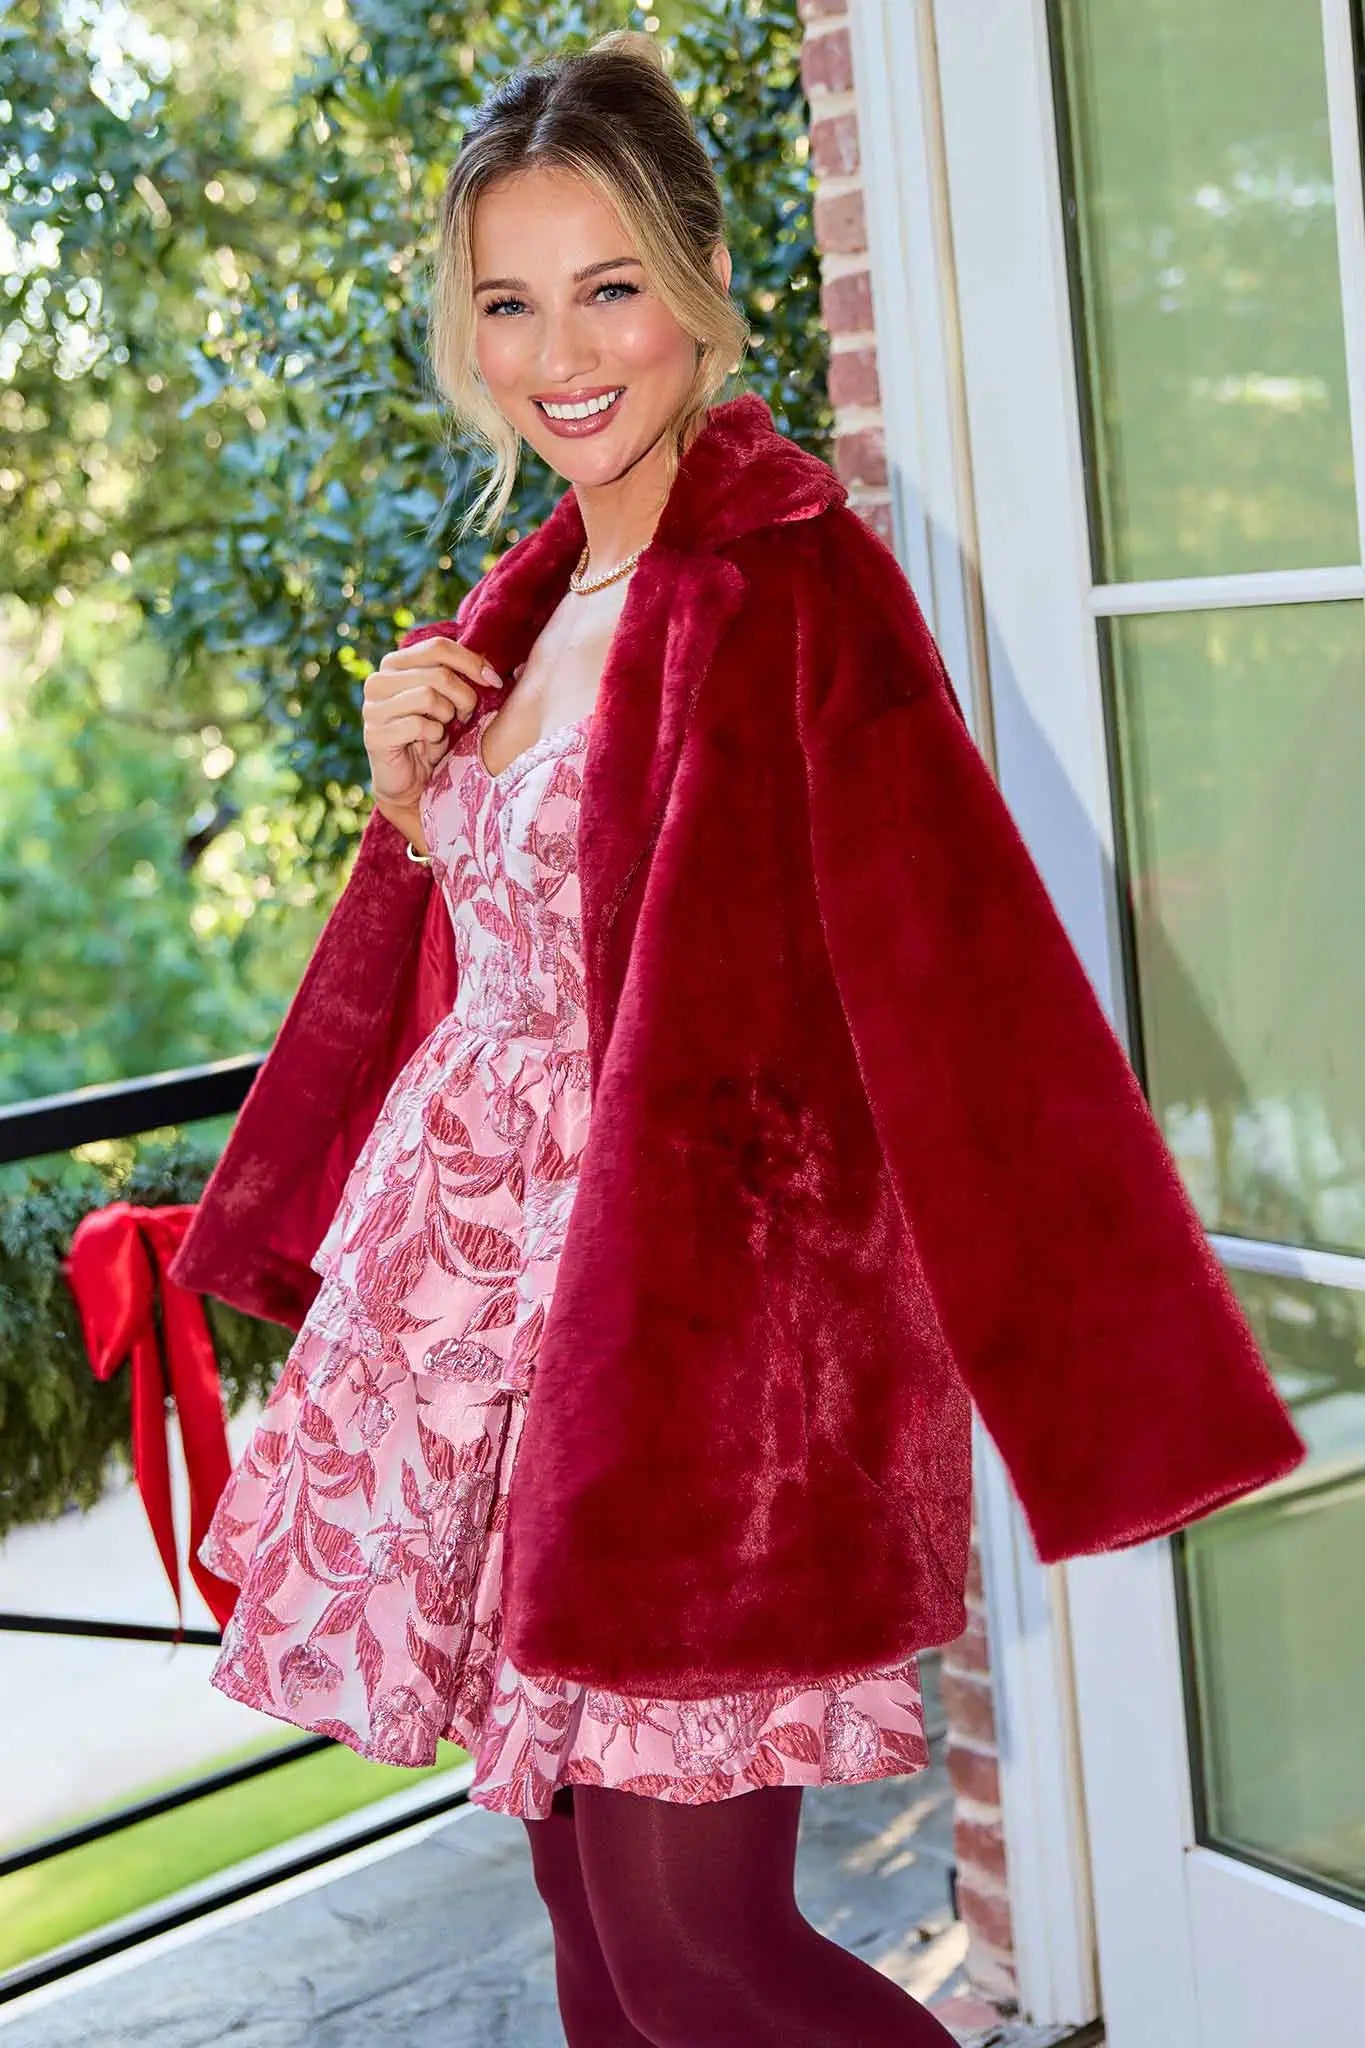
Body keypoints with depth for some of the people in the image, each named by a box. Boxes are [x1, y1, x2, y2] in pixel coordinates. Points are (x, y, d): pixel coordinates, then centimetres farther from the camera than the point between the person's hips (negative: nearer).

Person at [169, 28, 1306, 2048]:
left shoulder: (792, 577, -12)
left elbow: (960, 968, -18)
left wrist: (1122, 1386, -20)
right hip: (480, 1291, 7)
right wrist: (401, 790, 1)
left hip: (703, 1312, -7)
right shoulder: (530, 599, 12)